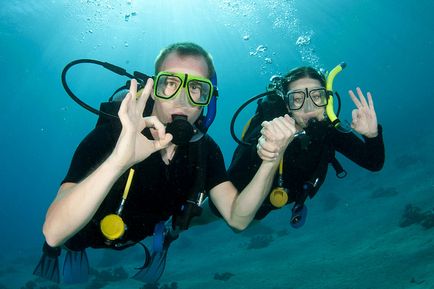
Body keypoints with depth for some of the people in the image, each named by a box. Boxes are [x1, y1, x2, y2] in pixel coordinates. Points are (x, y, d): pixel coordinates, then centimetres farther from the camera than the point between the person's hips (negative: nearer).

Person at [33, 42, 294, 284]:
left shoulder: (204, 148, -17)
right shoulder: (111, 135, -34)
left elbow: (237, 218, -22)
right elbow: (54, 234, -45)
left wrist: (270, 161, -40)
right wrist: (118, 162, -62)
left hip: (146, 250, 4)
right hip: (88, 250, -3)